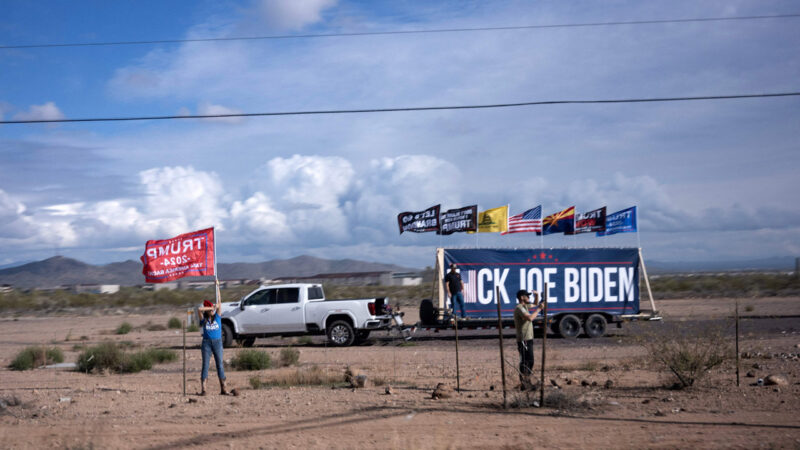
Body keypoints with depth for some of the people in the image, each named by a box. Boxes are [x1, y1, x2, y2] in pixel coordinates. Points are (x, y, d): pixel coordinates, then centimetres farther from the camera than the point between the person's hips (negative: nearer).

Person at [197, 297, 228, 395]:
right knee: (205, 365, -3)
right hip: (206, 343, 0)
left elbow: (219, 306, -2)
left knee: (220, 365, 0)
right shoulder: (204, 319, 5)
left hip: (217, 342, 0)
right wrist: (211, 308, -7)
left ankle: (223, 388, 0)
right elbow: (199, 309, -11)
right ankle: (203, 389, -6)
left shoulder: (217, 316, 8)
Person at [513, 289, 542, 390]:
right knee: (524, 362, -8)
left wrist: (536, 296, 14)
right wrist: (539, 309, -22)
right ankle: (523, 384, -6)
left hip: (528, 339, 10)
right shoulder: (519, 308, -17)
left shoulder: (525, 306, 14)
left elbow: (535, 304, 32)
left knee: (530, 362, 16)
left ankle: (527, 382, 25)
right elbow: (530, 318, -32)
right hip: (523, 340, -10)